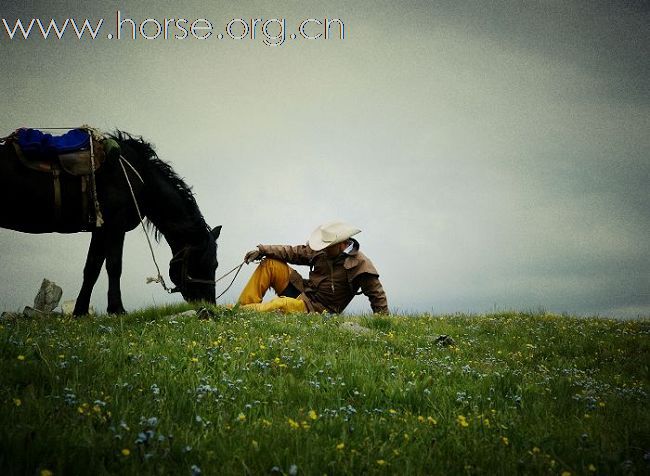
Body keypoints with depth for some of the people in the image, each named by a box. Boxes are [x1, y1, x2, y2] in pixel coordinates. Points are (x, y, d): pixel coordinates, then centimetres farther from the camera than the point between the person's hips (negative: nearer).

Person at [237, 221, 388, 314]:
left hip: (317, 309, -7)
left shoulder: (359, 263, -16)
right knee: (269, 264, -5)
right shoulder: (322, 251, 3)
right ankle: (245, 305, -13)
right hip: (303, 291, 7)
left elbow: (376, 293, -13)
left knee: (281, 304, -36)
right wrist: (262, 250, -1)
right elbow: (295, 252, 7)